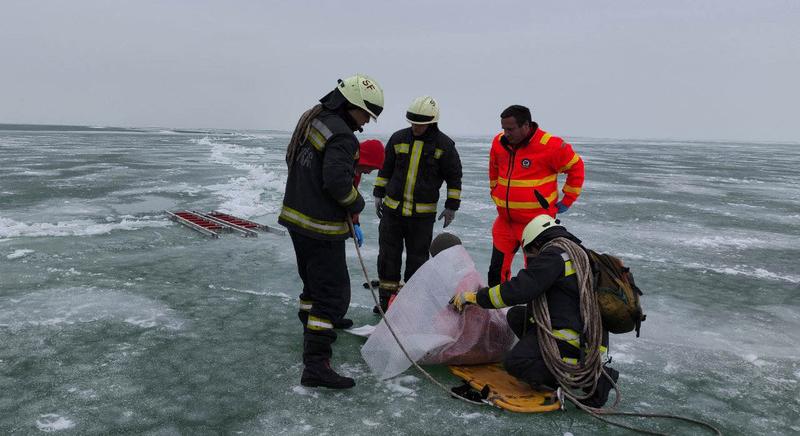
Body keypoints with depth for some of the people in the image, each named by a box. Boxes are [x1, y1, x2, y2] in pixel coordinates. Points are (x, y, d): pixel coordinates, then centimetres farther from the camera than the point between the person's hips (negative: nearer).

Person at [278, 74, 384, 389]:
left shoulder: (311, 119, 9)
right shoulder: (342, 136, -21)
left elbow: (292, 159, 18)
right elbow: (337, 181, -28)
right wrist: (356, 203, -10)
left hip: (296, 217, 10)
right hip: (321, 228, -10)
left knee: (314, 281, 25)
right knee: (333, 294, -5)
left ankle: (311, 331, 41)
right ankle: (315, 363, -6)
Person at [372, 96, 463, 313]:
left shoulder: (444, 145, -5)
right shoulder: (398, 138, 2)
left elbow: (454, 177, 2)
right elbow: (385, 168, 12)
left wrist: (451, 206, 0)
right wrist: (378, 194, 11)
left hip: (423, 214, -2)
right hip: (392, 209, 3)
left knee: (417, 258, 6)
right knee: (388, 254, 7)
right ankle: (386, 298, 19)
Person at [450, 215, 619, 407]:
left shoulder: (553, 254, -13)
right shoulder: (578, 251, 18)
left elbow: (519, 290, -20)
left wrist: (474, 296, -10)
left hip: (572, 337, -10)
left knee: (515, 363, -14)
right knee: (516, 316, 15)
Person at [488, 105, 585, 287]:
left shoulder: (549, 145, -15)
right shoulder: (499, 142, 2)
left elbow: (576, 167, -3)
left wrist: (567, 201, -1)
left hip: (536, 222, -5)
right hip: (505, 221, 6)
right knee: (497, 270, 11)